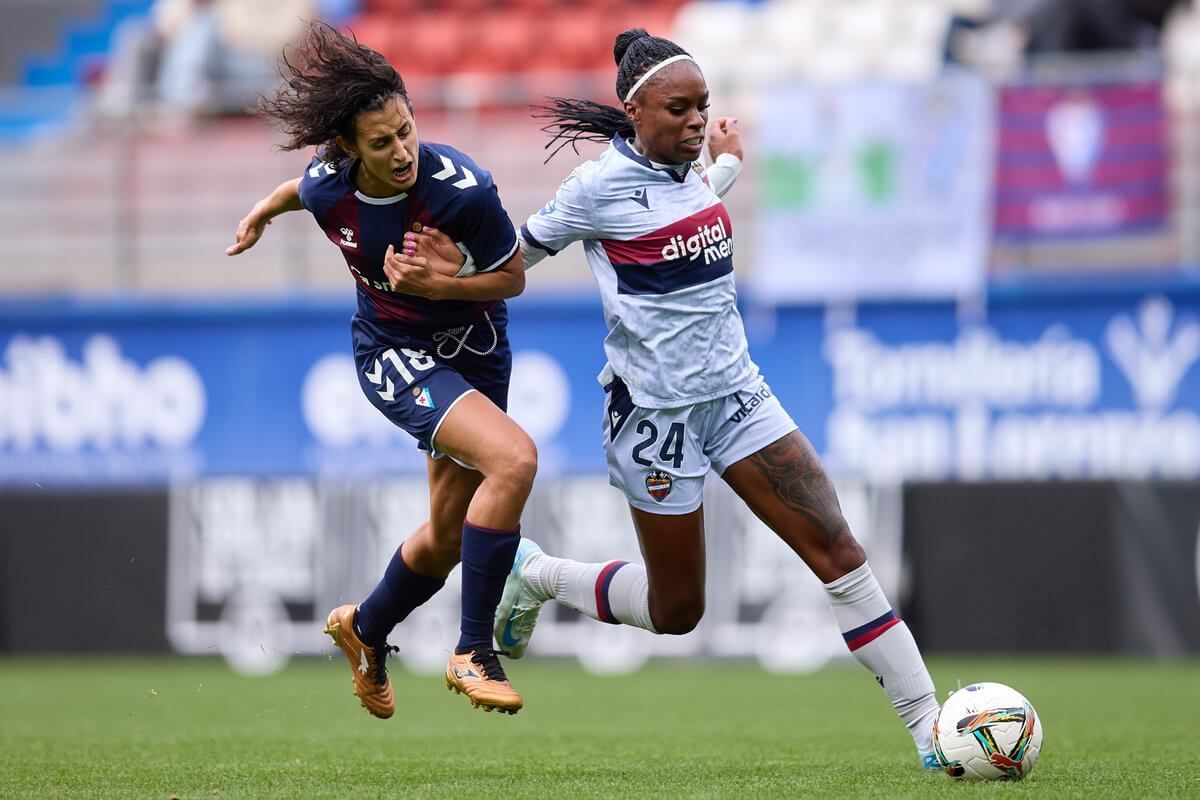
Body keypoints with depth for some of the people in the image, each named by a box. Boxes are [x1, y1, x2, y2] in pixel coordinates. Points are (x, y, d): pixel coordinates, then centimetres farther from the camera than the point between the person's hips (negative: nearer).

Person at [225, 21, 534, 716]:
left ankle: (366, 630, 44)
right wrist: (263, 212, 31)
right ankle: (473, 653, -21)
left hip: (477, 351, 2)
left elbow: (513, 278, -10)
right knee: (514, 457, -29)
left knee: (447, 537, 13)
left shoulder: (463, 188, -25)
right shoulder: (326, 189, -17)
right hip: (395, 355, -2)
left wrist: (435, 285, -27)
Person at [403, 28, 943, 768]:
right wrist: (460, 267, -17)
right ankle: (536, 574, 33)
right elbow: (524, 249, 0)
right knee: (676, 611, 6)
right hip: (656, 409, -6)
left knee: (838, 547, -7)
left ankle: (929, 728, -7)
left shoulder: (688, 170, 6)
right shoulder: (602, 187, -13)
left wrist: (729, 163, 35)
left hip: (734, 393, 6)